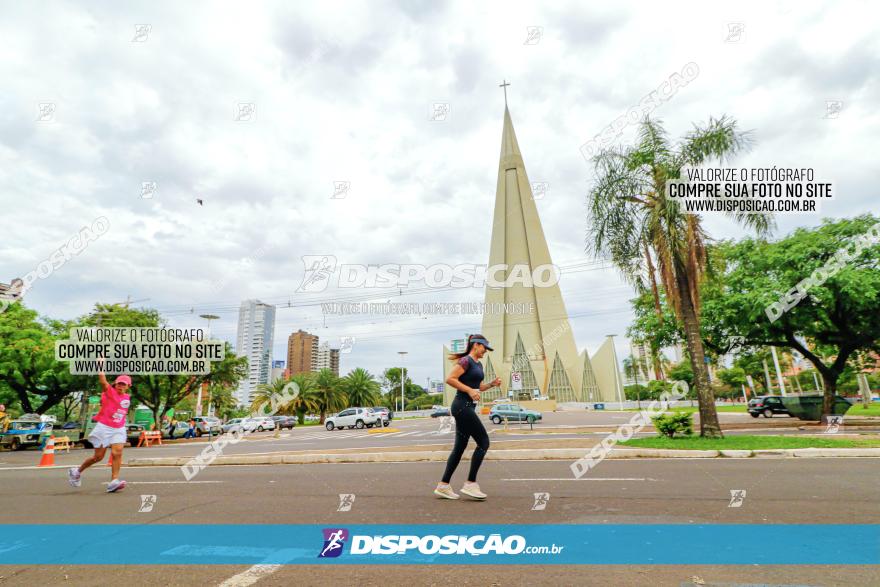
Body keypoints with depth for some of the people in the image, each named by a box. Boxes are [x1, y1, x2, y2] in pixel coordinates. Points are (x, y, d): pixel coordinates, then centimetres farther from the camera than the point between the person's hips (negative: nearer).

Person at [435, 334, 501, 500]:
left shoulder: (478, 365, 18)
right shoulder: (466, 361, -11)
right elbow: (450, 379, -20)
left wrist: (492, 384, 9)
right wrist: (469, 390, -23)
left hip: (468, 407, 10)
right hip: (462, 406, -10)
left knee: (460, 447, 10)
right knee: (483, 442, -7)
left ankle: (443, 486, 15)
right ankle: (470, 484, -1)